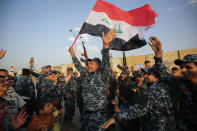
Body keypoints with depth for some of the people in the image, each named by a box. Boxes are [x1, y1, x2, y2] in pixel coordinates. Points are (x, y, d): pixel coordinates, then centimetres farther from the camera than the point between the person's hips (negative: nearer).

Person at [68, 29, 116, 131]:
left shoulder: (102, 75, -10)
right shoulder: (88, 75, 10)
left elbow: (106, 62, -26)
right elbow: (79, 67, 20)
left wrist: (106, 45, -40)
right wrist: (72, 54, 21)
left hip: (97, 114, -7)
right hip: (86, 112, 7)